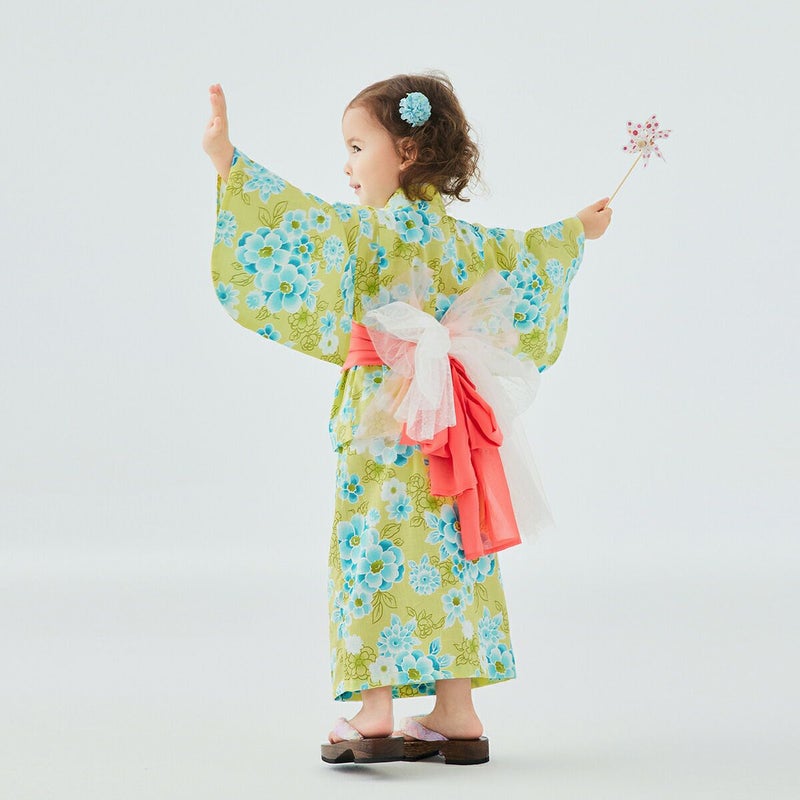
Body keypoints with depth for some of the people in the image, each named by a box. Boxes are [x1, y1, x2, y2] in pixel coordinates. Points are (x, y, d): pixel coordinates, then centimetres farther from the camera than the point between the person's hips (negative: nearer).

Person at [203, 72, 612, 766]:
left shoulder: (378, 229, -11)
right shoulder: (456, 233, 11)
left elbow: (313, 225, -24)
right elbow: (518, 257, 27)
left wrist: (230, 162, -26)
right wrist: (576, 232, 46)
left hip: (386, 419, -7)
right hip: (444, 418, 7)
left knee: (373, 551, -3)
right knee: (442, 554, 10)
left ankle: (374, 714, -5)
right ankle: (456, 714, 13)